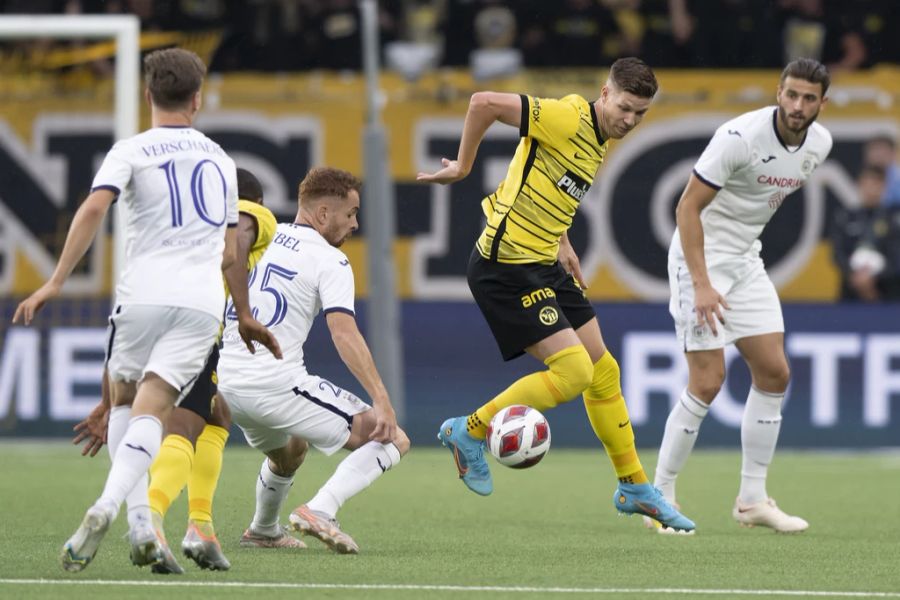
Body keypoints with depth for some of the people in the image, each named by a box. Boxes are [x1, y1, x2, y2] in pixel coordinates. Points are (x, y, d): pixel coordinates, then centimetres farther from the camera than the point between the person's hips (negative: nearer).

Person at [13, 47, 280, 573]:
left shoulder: (131, 151, 5)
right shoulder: (220, 160, 19)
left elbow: (94, 208, -13)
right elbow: (230, 253, 25)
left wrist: (56, 282, -14)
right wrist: (245, 317, 38)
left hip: (144, 293, -2)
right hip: (203, 301, 2)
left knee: (124, 403, 16)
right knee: (151, 412, -8)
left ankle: (141, 524, 2)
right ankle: (107, 507, -32)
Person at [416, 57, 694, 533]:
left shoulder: (599, 142, 12)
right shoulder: (568, 119, -19)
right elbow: (485, 103, -24)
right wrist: (462, 167, -13)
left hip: (543, 264, 10)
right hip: (505, 266, -10)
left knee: (603, 371, 12)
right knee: (573, 372, -14)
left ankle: (633, 487, 24)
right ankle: (470, 431, 2)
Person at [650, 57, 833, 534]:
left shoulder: (819, 143, -1)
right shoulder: (740, 136, -24)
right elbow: (688, 206, -21)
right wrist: (702, 284, -26)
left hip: (746, 260, 8)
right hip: (701, 256, -8)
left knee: (774, 373, 3)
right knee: (708, 381, -12)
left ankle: (752, 499, 12)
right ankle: (660, 496, 0)